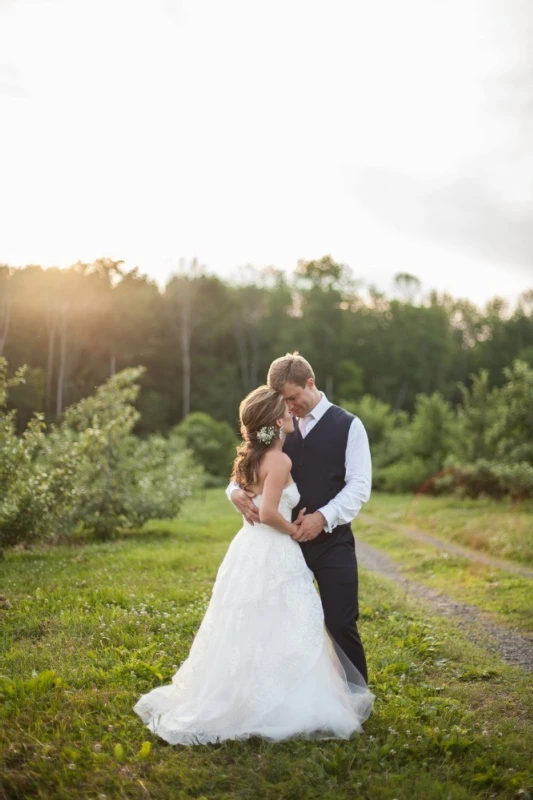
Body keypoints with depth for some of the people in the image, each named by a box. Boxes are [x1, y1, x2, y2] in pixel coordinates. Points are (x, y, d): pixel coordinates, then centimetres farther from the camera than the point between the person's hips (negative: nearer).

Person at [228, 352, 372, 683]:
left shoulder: (348, 425, -1)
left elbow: (359, 485, -8)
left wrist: (323, 517, -21)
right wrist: (237, 491, -14)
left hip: (332, 541, -4)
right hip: (289, 540, 4)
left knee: (341, 624, 0)